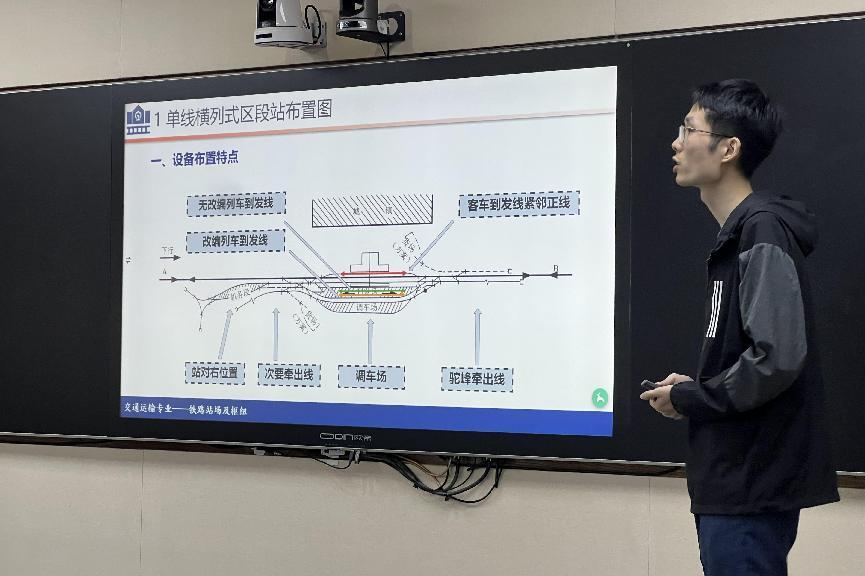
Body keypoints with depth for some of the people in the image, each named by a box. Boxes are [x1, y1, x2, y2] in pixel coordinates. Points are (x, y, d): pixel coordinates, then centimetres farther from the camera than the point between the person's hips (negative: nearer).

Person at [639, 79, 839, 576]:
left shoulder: (763, 230, -16)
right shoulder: (736, 235, 14)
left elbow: (777, 358, -25)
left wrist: (687, 399, -13)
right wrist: (694, 390, 6)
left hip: (754, 486, -9)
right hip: (734, 480, 9)